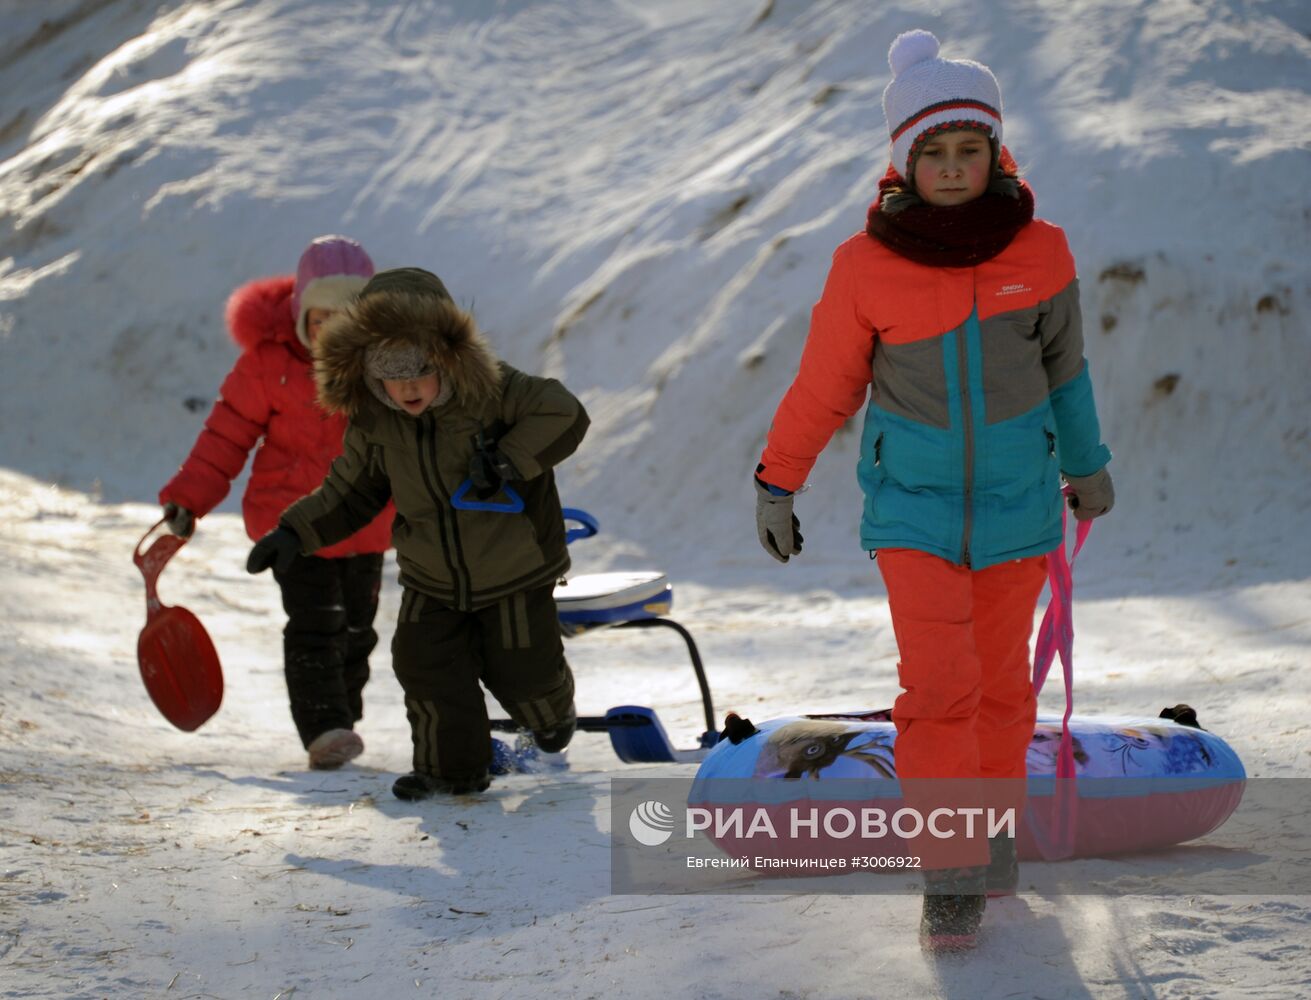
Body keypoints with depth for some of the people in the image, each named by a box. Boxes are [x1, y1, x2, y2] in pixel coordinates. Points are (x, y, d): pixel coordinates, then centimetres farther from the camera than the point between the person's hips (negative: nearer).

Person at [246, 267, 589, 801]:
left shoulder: (490, 391, -24)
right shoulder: (374, 425, -11)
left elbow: (564, 414, -28)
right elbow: (349, 491, 2)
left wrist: (508, 460, -37)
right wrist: (295, 532, -11)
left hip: (514, 576, -3)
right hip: (432, 582, 3)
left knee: (521, 669, 5)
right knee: (424, 662, -8)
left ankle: (552, 715, 44)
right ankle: (452, 767, 16)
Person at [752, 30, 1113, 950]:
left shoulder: (1039, 252, -8)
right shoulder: (867, 268, -13)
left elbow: (1062, 363, 8)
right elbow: (825, 384, -1)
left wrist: (1088, 463, 19)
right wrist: (777, 485, 5)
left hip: (1015, 503, 2)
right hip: (913, 504, -2)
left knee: (1001, 682, 11)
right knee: (938, 684, -11)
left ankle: (994, 828, 33)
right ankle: (951, 874, -3)